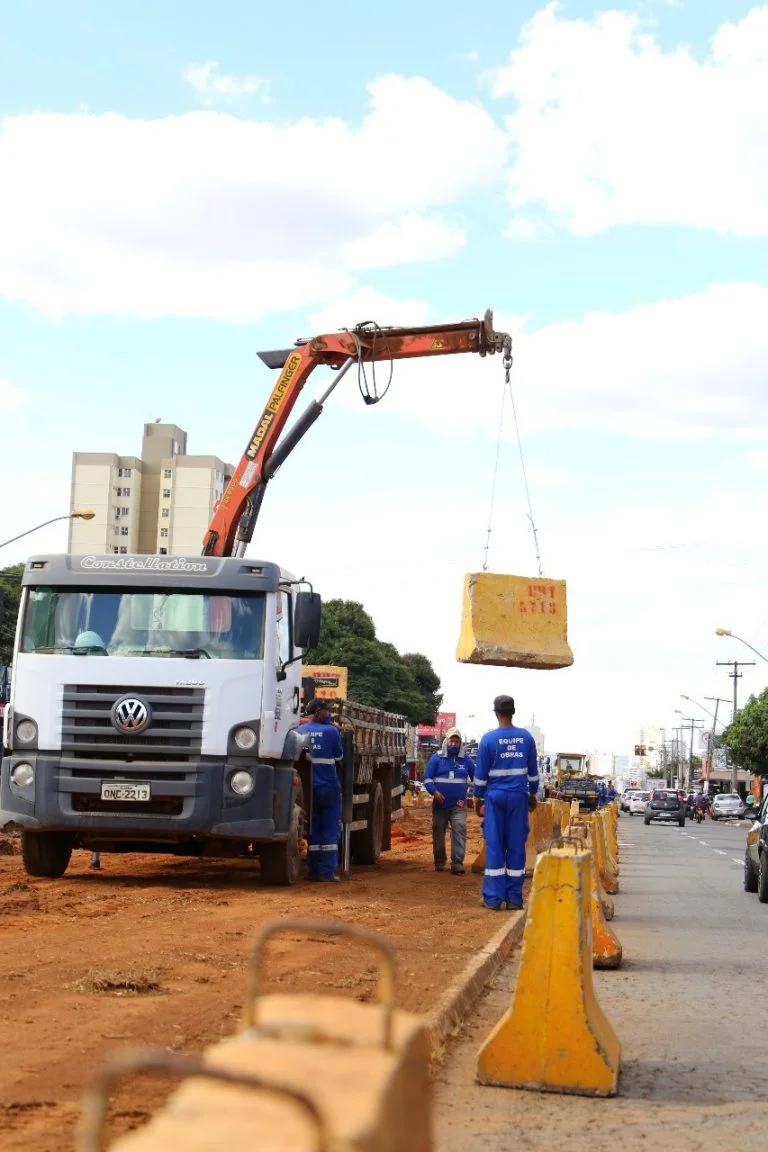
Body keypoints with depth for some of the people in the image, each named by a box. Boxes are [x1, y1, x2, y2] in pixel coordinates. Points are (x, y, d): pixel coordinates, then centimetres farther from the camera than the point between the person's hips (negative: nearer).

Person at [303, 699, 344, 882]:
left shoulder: (301, 731, 2)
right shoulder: (331, 731, -9)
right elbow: (339, 755, 5)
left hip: (309, 789, 4)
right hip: (329, 787, -4)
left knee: (314, 830, 11)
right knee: (330, 831, 2)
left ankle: (313, 870, 11)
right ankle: (328, 871, -2)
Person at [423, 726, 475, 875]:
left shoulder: (466, 759, 7)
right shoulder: (436, 758, 1)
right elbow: (427, 778, -2)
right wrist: (434, 792, -18)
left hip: (459, 805, 0)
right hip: (440, 804, 0)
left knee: (459, 831, -13)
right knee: (438, 833, 9)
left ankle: (457, 864, -15)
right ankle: (439, 862, 22)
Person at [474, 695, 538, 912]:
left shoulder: (489, 739, -6)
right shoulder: (526, 737, 2)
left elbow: (481, 773, -2)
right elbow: (533, 771, 9)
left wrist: (479, 797, 7)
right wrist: (532, 794, 20)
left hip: (495, 796, -2)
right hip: (519, 796, 2)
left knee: (494, 845, 1)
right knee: (516, 845, 5)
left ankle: (493, 898, 1)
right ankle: (514, 897, 6)